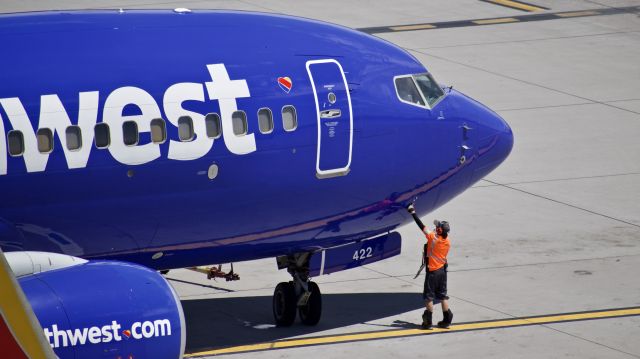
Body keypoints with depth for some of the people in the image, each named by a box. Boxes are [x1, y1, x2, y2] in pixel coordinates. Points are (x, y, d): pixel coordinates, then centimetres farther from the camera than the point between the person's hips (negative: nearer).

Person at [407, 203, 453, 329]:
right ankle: (447, 319, 12)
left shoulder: (433, 237, -19)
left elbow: (422, 226, -15)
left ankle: (428, 321, 6)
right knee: (442, 295, 13)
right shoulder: (447, 242, 0)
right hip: (442, 269, 6)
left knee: (429, 296, 3)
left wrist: (413, 212, -9)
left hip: (433, 271, -6)